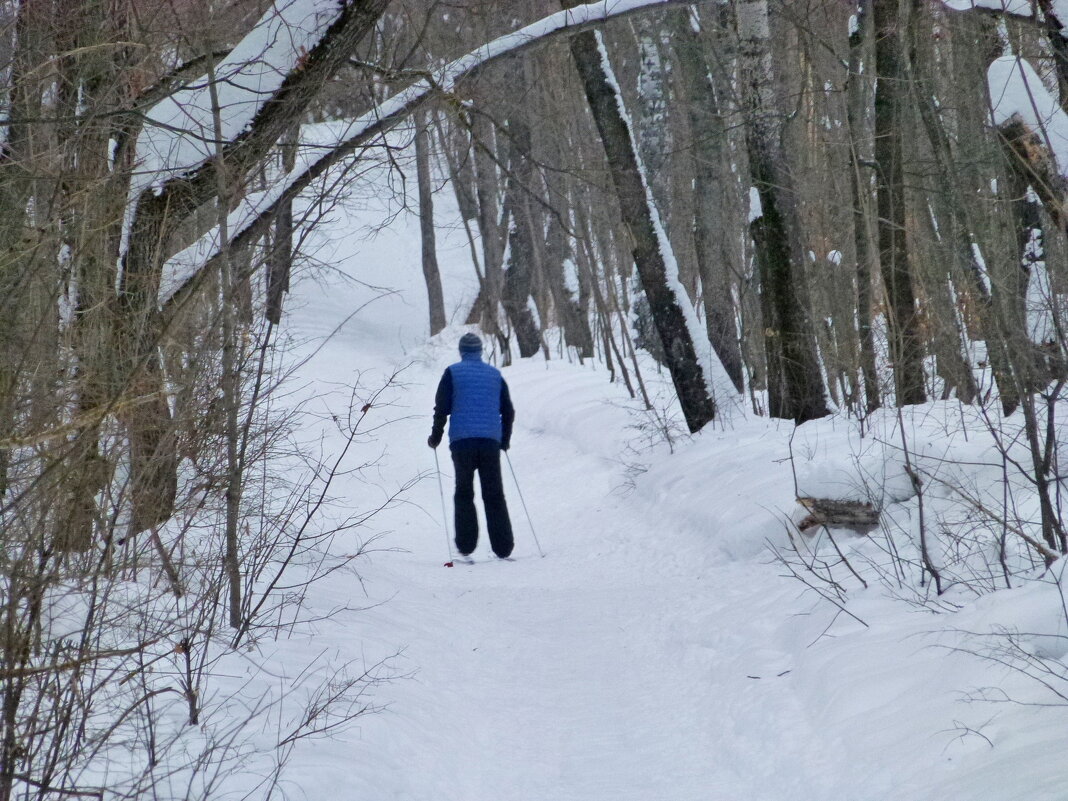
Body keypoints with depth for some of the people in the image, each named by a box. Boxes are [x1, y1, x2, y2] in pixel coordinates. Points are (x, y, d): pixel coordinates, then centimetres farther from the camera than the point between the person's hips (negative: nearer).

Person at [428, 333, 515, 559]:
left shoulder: (453, 372, 3)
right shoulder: (495, 374, 14)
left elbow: (442, 407, -2)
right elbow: (508, 410, 16)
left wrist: (436, 436, 10)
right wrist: (505, 439, 28)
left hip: (462, 441, -2)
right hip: (491, 441, 2)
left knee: (464, 493, 6)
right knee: (494, 496, 5)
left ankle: (466, 545, 0)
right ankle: (502, 547, 1)